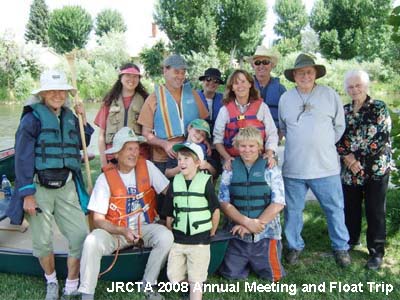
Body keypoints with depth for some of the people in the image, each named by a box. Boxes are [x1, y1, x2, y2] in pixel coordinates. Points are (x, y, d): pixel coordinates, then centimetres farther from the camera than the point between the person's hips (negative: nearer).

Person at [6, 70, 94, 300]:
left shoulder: (69, 117, 10)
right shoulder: (33, 118, -7)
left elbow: (81, 145, 25)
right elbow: (22, 158, -10)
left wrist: (83, 121, 8)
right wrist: (27, 194, -15)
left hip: (67, 186, 5)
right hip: (39, 187, -4)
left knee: (81, 236, -1)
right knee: (43, 241, 5)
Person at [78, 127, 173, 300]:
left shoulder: (147, 167, -6)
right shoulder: (106, 178, -10)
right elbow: (98, 219, -10)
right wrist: (122, 231, -25)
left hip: (145, 227, 1)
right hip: (115, 230, -1)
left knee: (166, 237, -27)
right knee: (91, 242, -29)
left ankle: (148, 285, -5)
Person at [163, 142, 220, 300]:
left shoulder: (205, 181, -10)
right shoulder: (175, 182, 1)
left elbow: (216, 210, -2)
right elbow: (169, 214, 8)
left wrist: (211, 234, 4)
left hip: (200, 240, -4)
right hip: (178, 239, 4)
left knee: (196, 280, 1)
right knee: (174, 278, 5)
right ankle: (192, 282, 33)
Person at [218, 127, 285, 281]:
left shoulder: (270, 169, -4)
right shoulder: (230, 170, 1)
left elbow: (278, 203, -10)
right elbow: (224, 202, -4)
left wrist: (255, 224, -16)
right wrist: (247, 222, -18)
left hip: (266, 234, -1)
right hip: (237, 234, 2)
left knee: (273, 276, -1)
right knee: (231, 275, 1)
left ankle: (254, 261, 29)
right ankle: (248, 262, 31)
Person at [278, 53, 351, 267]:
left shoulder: (330, 95, 0)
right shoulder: (285, 98, 5)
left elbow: (339, 126, 8)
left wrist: (324, 145, 9)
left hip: (325, 166, -1)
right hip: (293, 167, 2)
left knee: (335, 209, 8)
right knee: (293, 210, 11)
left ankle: (341, 248, 26)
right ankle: (294, 246, 29)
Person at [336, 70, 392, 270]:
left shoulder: (379, 108, -3)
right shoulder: (343, 111, 9)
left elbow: (383, 138, -10)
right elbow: (337, 137, 5)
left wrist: (360, 161, -13)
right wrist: (346, 156, -13)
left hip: (375, 170, -4)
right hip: (349, 170, 4)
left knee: (375, 212, 2)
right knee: (350, 208, 13)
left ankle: (377, 252, 14)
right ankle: (351, 240, 35)